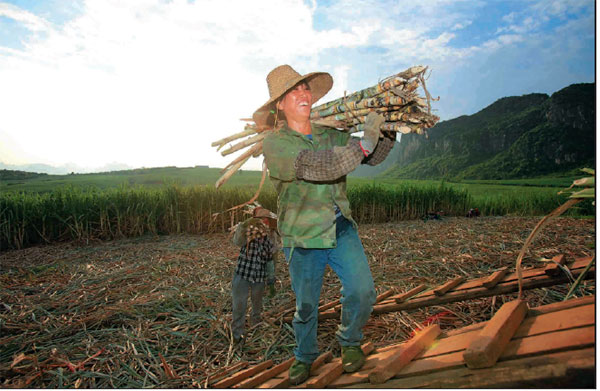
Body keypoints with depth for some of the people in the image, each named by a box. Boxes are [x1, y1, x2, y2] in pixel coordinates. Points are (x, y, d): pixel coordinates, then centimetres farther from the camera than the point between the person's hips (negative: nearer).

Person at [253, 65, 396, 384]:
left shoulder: (331, 136, 5)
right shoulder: (275, 143, -11)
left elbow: (372, 157, 12)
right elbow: (319, 167, -27)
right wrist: (365, 141, -27)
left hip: (341, 229, 3)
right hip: (302, 238, -3)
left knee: (362, 290, -10)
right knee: (305, 306, 12)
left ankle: (349, 341, 24)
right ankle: (304, 356, 43)